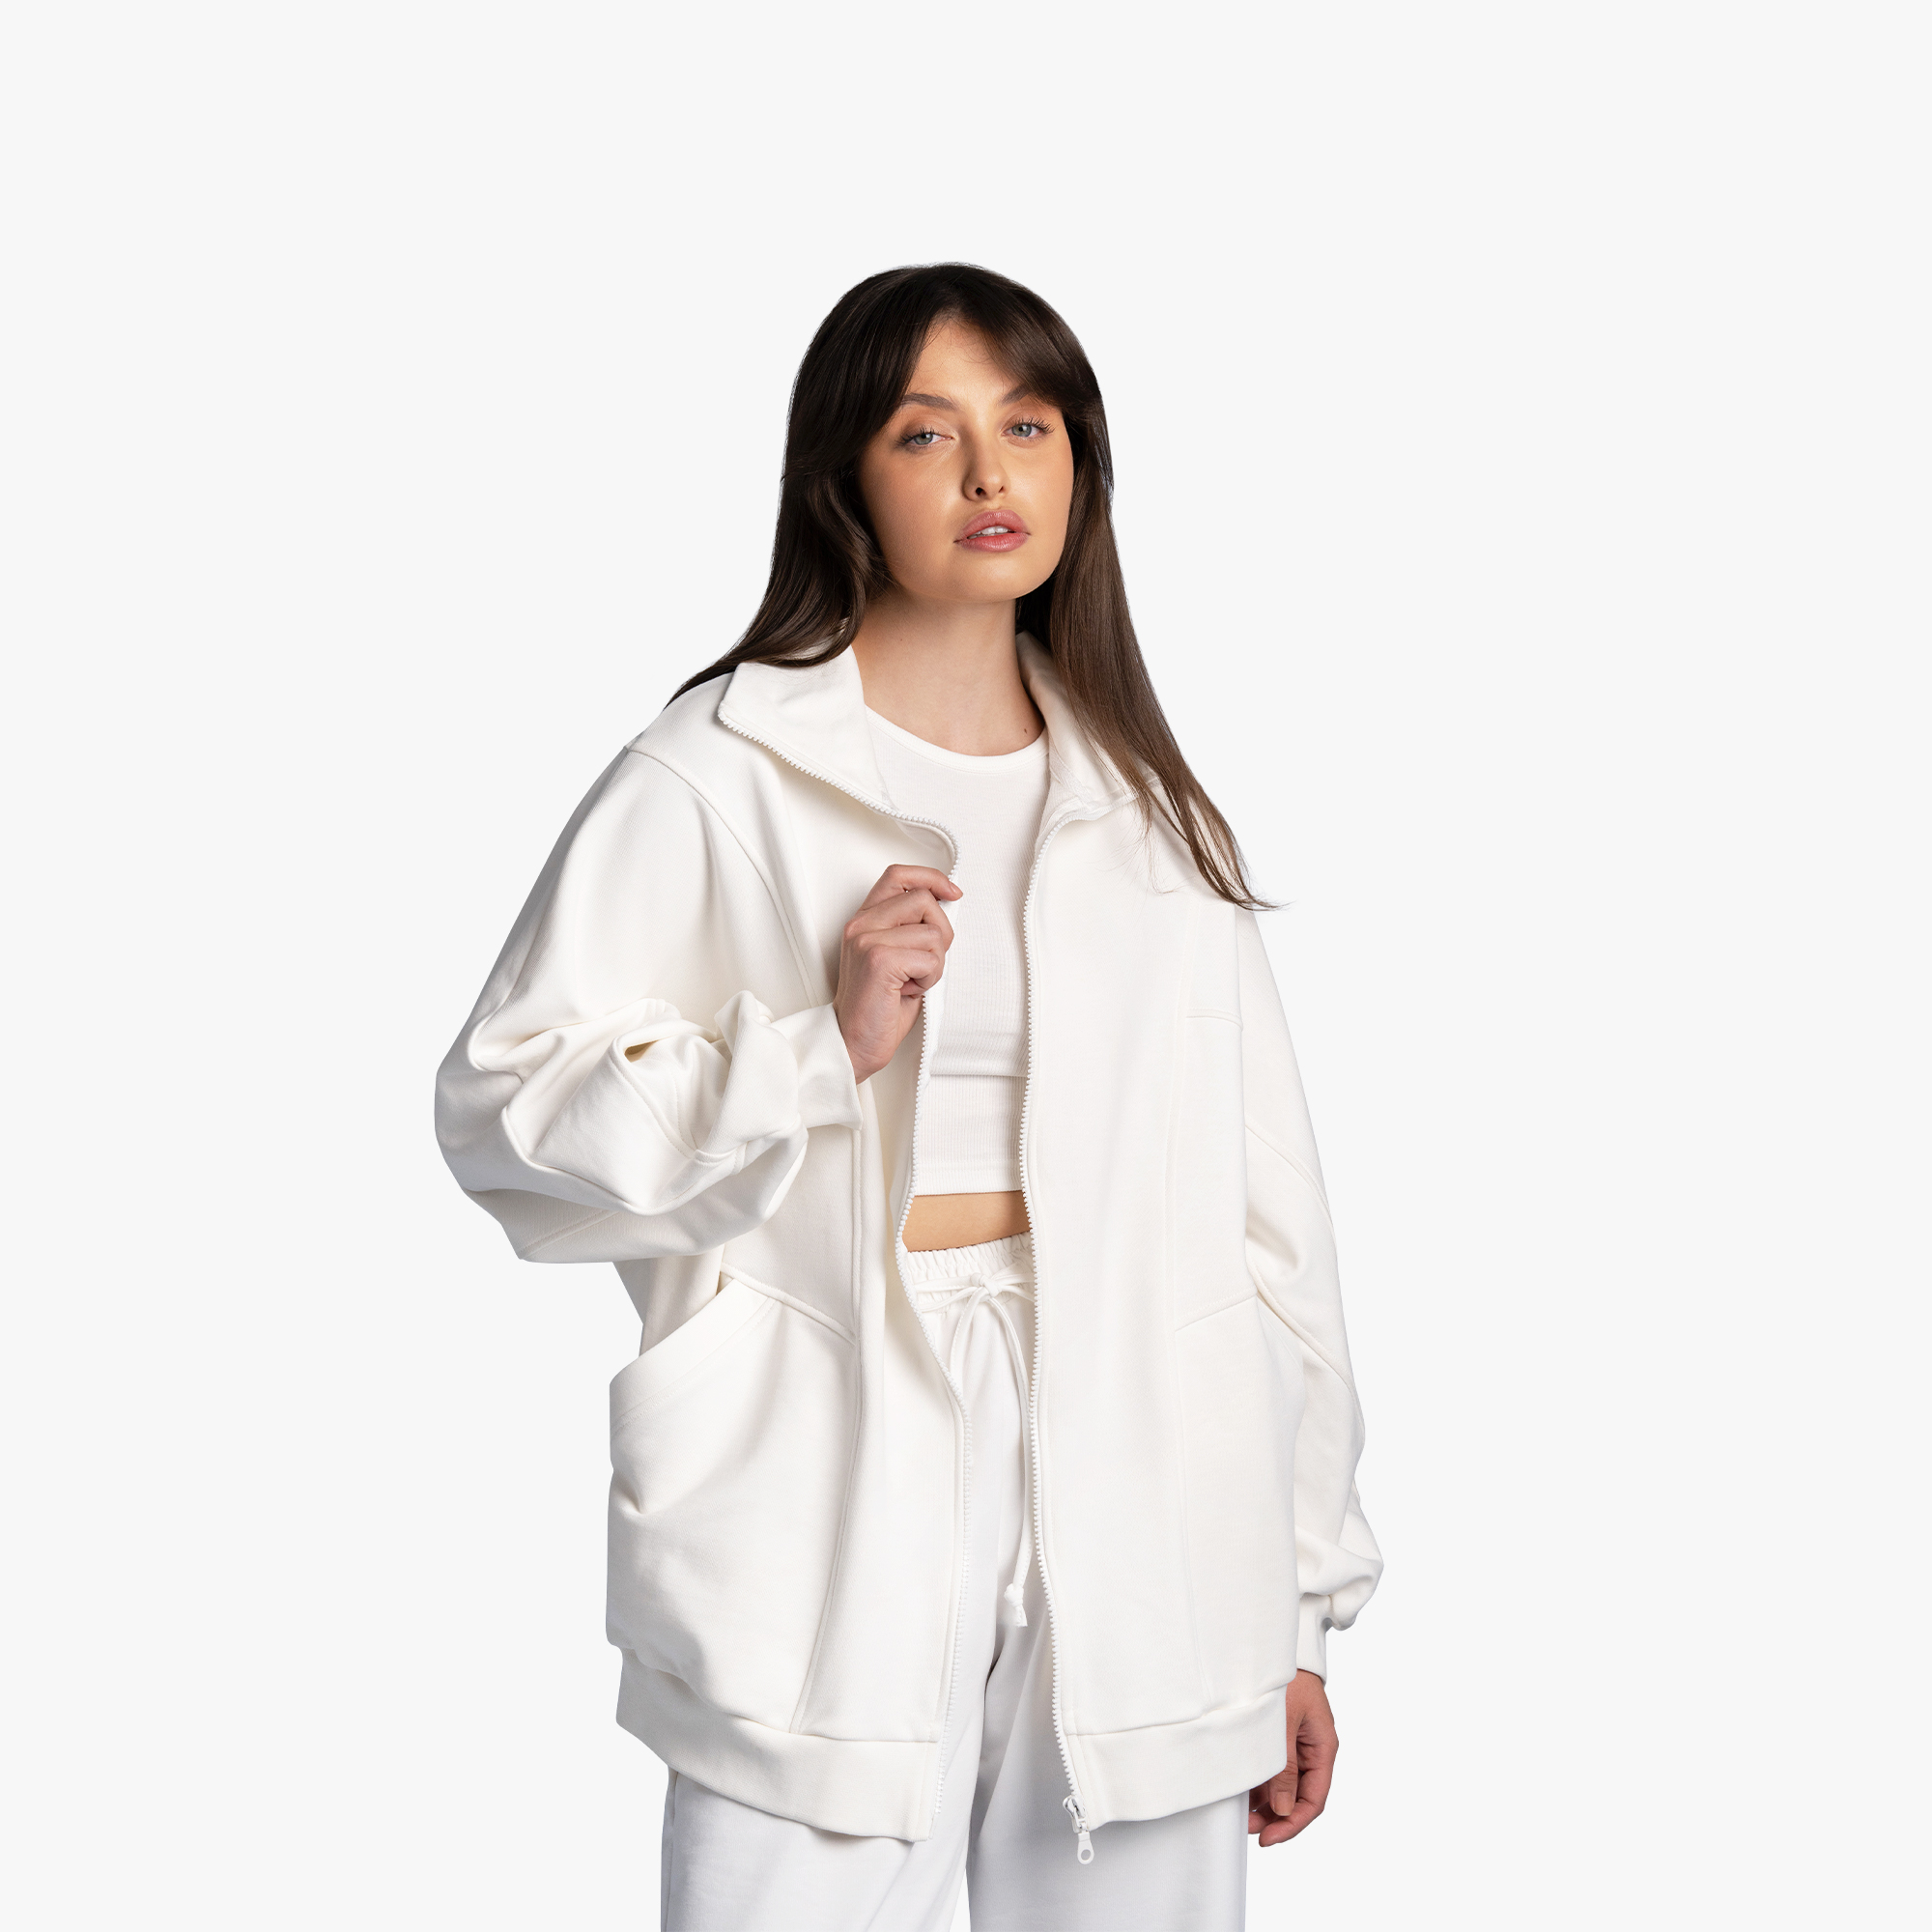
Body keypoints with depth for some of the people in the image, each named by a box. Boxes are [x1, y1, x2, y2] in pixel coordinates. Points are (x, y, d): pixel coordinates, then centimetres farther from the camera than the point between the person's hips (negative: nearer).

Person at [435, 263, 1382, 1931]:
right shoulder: (719, 777, 1)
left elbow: (1261, 1215, 12)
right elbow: (509, 1108, -3)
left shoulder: (1148, 808, 14)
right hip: (841, 1494, -3)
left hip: (1140, 1502, 4)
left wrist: (1299, 1606, 9)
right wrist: (824, 1047, -16)